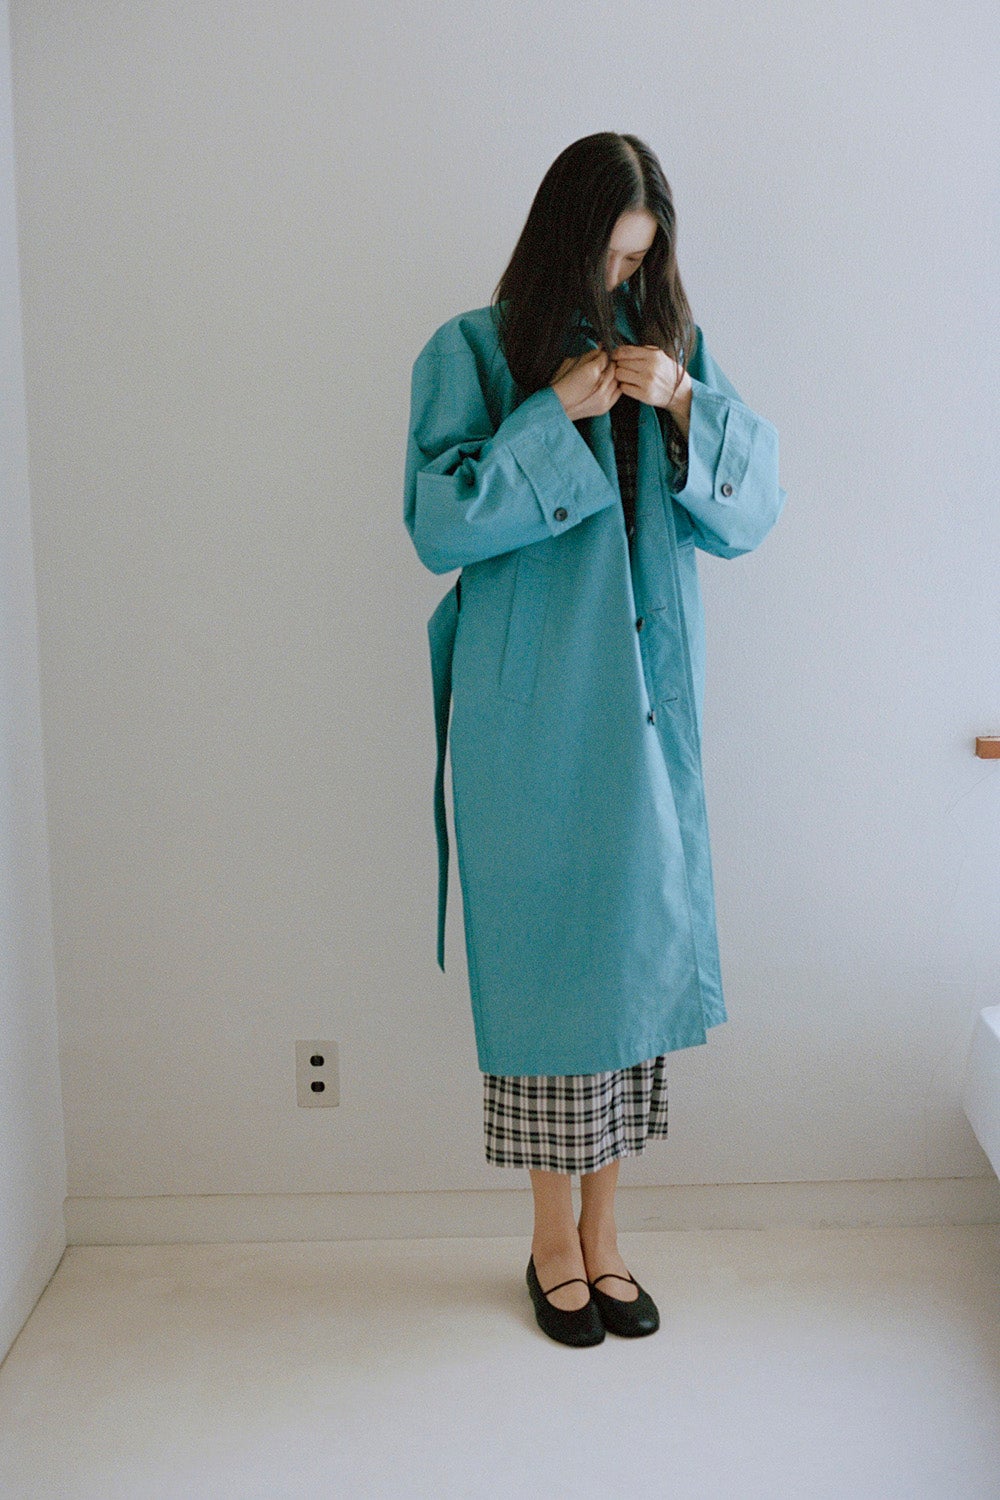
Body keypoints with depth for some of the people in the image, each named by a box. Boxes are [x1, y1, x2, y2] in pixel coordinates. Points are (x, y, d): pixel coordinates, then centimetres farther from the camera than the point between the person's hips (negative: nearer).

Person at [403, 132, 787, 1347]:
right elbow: (438, 523, -9)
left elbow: (751, 512, 4)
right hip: (531, 711, -3)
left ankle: (603, 1228, 21)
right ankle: (555, 1240, 17)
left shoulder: (676, 345, 11)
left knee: (638, 940, 6)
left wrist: (686, 404, -12)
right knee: (546, 951, 1)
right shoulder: (473, 352, 0)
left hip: (647, 700, 4)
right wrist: (553, 415, -15)